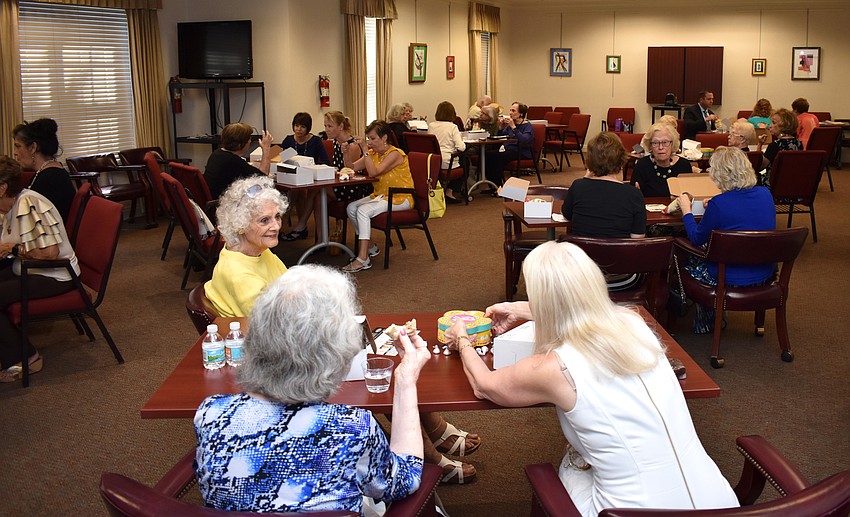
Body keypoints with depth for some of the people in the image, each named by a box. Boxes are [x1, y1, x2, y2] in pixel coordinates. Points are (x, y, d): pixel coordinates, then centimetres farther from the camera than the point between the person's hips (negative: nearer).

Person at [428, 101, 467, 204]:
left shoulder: (431, 126, 4)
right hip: (447, 163, -5)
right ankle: (450, 191, 20)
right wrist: (463, 143, 5)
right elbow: (461, 147, -16)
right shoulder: (452, 127, -9)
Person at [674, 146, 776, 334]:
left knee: (690, 264, 22)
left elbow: (697, 238, -7)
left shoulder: (719, 204, -22)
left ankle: (706, 323, 37)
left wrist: (686, 211, 8)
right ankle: (716, 316, 41)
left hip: (732, 280, -6)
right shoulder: (765, 194, -4)